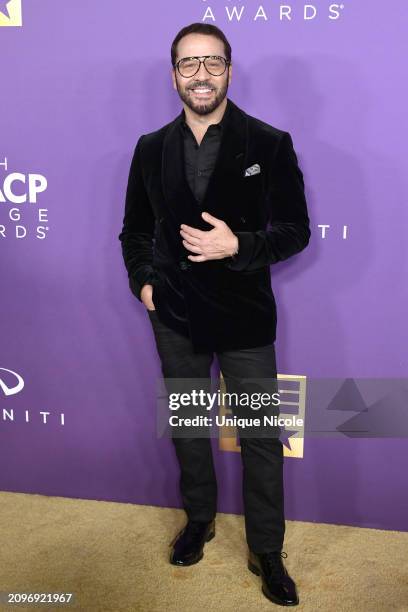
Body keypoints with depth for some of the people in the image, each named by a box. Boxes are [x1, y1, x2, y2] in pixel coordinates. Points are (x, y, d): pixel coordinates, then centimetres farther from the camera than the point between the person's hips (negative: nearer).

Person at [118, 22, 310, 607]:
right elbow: (134, 229, 13)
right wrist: (142, 280, -1)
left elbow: (296, 229, -6)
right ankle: (199, 519, 42)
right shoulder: (151, 149, 3)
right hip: (175, 317, 3)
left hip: (246, 317, -3)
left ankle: (266, 550, 26)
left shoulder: (270, 145, -7)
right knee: (187, 426, 18)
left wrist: (238, 246, -22)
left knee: (261, 438, 6)